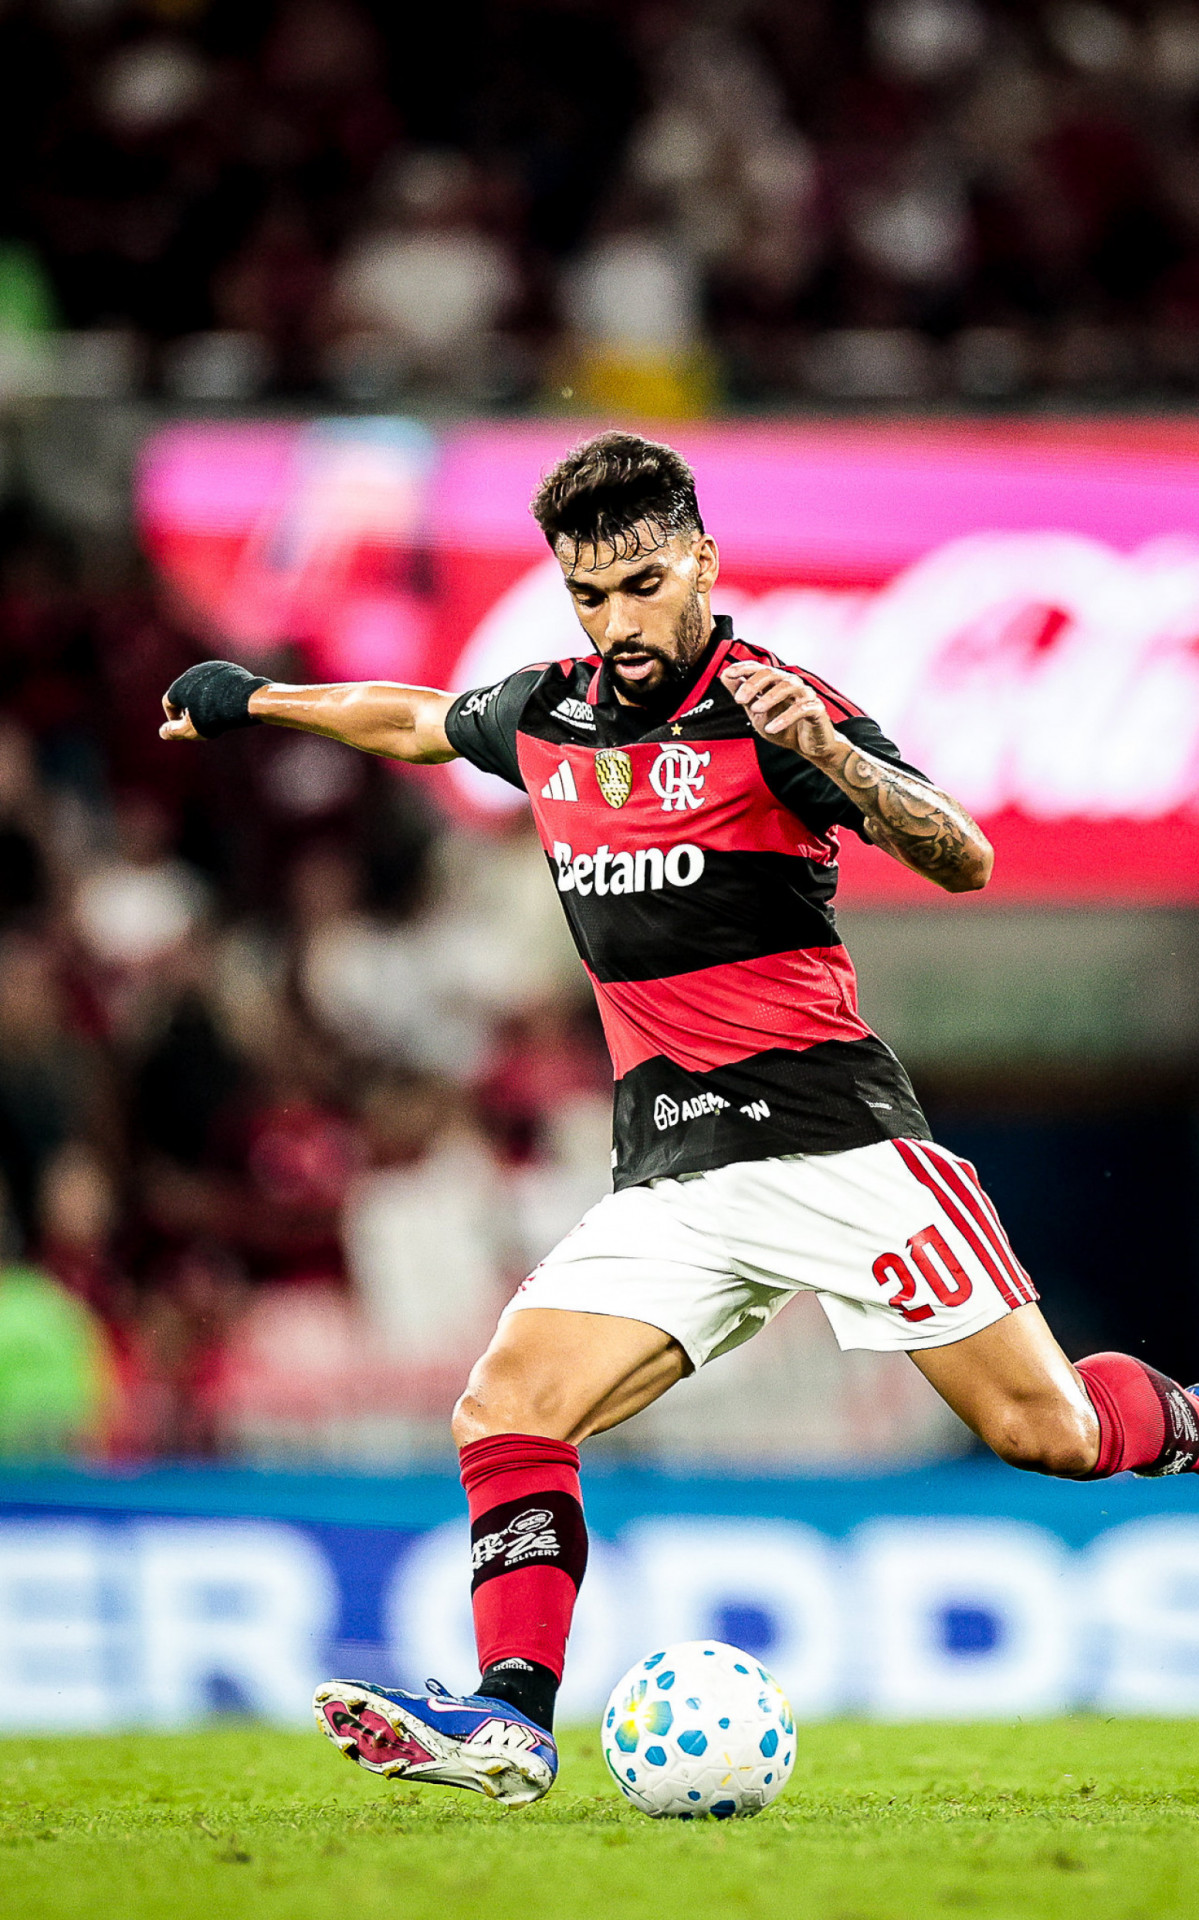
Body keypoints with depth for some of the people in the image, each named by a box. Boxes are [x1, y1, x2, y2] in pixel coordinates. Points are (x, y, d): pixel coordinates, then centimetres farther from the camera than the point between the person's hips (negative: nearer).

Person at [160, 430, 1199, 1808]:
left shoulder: (766, 708, -8)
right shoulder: (545, 717, 10)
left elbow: (961, 862, -18)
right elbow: (416, 720, 34)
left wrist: (822, 750, -34)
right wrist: (254, 698, 43)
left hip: (833, 1138, -5)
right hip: (672, 1178, 5)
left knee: (1044, 1430, -8)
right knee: (506, 1410, -13)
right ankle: (513, 1719, -16)